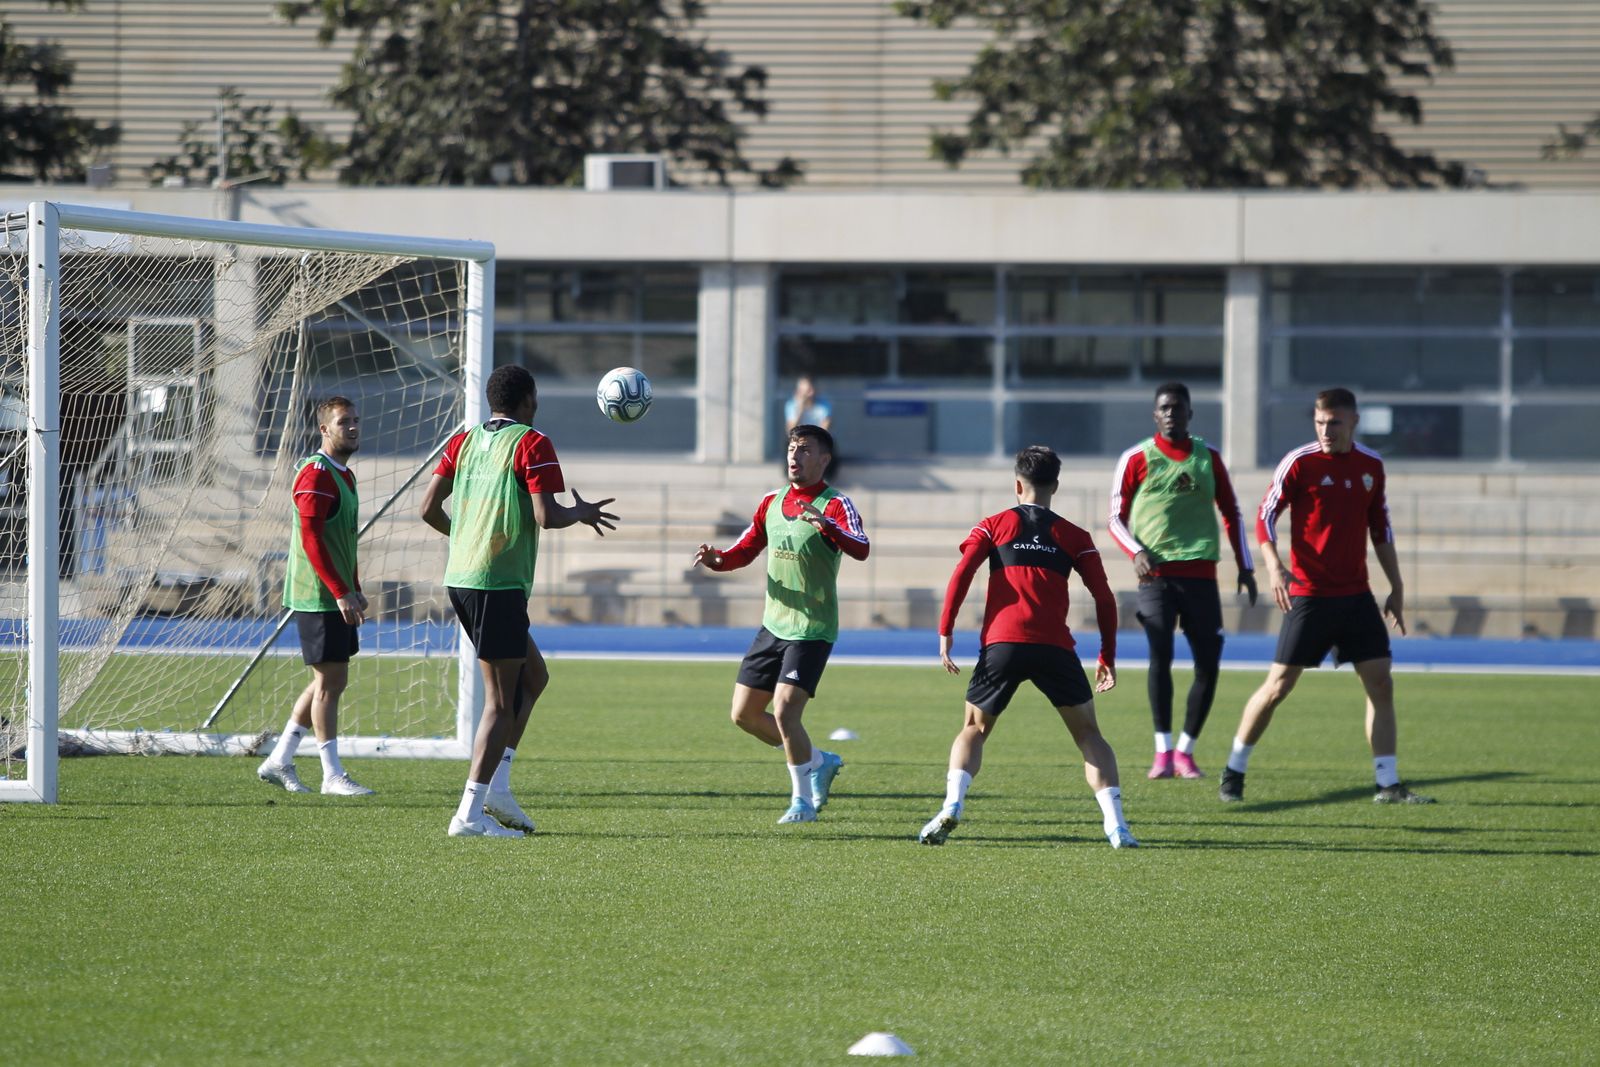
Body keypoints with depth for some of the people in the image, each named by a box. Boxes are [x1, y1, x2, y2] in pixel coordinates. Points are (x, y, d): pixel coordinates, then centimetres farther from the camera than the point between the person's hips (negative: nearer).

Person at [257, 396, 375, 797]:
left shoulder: (344, 475, 16)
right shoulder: (315, 474, -15)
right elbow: (311, 539, -21)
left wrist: (355, 590, 20)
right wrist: (341, 593, -23)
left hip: (336, 598, 10)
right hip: (317, 596, -10)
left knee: (331, 681, 12)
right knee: (329, 681, -6)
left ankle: (279, 760, 19)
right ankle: (333, 775, -1)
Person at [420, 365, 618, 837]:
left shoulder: (464, 441, 13)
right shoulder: (531, 444, -7)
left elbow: (429, 508, 10)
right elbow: (546, 516, -15)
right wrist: (582, 513, 4)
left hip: (460, 578, 8)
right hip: (500, 584, -8)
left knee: (533, 675, 20)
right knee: (502, 701, -4)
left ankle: (497, 785, 10)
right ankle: (470, 813, -9)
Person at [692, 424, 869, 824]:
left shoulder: (836, 504, -11)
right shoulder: (771, 502, 10)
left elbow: (860, 550, -28)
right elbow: (745, 551, 17)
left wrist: (826, 526, -47)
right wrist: (717, 559, -5)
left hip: (812, 631, -8)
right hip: (774, 625, 8)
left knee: (784, 711, -18)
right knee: (744, 714, 9)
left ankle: (802, 801, -1)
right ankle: (820, 762, 27)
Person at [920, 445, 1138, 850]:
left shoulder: (993, 526, 14)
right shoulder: (1074, 536, 15)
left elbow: (961, 576, 0)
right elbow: (1104, 598, 10)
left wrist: (945, 633, 1)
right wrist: (1108, 657, 16)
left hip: (1001, 645, 0)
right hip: (1054, 646, 0)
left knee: (974, 730, 17)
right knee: (1088, 733, 12)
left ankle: (951, 808, -6)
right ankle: (1115, 824, -2)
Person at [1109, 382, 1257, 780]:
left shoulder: (1208, 457, 11)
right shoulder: (1137, 459, 4)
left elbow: (1231, 512, 17)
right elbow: (1117, 518, 7)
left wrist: (1245, 567, 12)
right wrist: (1137, 552, -11)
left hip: (1200, 574, 3)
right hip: (1156, 573, -3)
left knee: (1208, 663, -2)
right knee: (1161, 655, -16)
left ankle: (1185, 751, 9)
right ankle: (1163, 751, -11)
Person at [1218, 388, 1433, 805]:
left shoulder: (1371, 465, 8)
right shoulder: (1300, 462, -7)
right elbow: (1265, 517, -8)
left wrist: (1396, 588, 16)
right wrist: (1274, 567, -23)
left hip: (1356, 595, 5)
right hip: (1308, 594, -5)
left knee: (1380, 683, -1)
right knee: (1279, 684, -4)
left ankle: (1388, 785, 3)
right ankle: (1233, 772, 11)